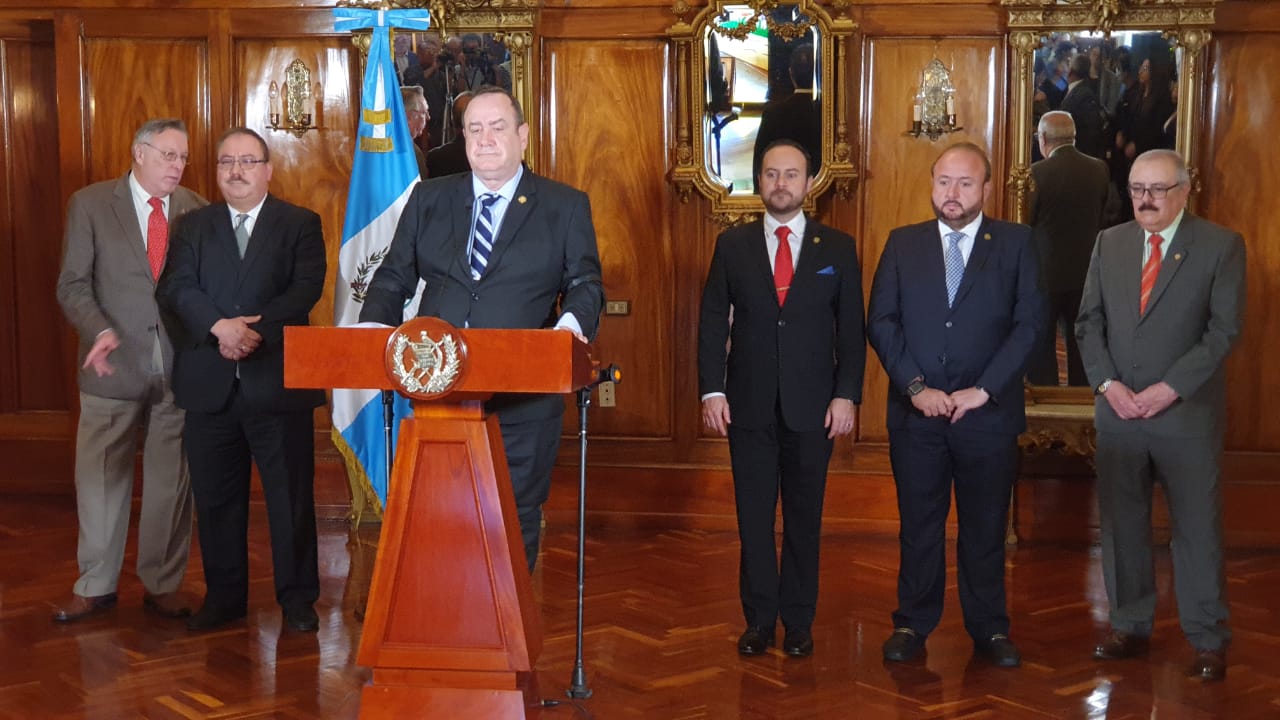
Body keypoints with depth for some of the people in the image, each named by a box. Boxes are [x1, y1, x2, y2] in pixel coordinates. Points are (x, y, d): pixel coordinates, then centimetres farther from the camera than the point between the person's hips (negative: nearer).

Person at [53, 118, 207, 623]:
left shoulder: (195, 210, 5)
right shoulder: (90, 204, 1)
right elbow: (73, 284, -2)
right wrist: (100, 332, -19)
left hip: (179, 367, 1)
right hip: (115, 367, -1)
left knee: (171, 481, 8)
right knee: (101, 478, 8)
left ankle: (162, 585, 22)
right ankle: (96, 586, 23)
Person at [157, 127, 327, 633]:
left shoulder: (300, 224, 6)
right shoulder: (194, 225, 13)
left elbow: (307, 288, -8)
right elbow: (176, 287, -2)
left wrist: (256, 328, -21)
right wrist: (221, 326, -19)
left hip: (277, 380, -3)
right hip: (208, 383, 3)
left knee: (291, 494, 2)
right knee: (215, 496, 9)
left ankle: (297, 597, 12)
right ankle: (224, 595, 22)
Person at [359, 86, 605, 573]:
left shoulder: (566, 207, 6)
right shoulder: (428, 200, 13)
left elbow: (585, 283, 0)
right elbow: (394, 277, 11)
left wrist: (572, 322, -22)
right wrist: (373, 325, -8)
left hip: (523, 402, -2)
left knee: (515, 523, 4)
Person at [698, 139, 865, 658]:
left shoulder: (837, 248, 4)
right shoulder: (732, 245, 5)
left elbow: (851, 328, 2)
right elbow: (713, 322, 4)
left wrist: (847, 395, -6)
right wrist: (712, 390, -4)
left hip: (812, 405, 0)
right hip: (749, 403, 1)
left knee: (804, 517, 7)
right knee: (753, 517, 5)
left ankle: (799, 621, 18)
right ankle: (759, 620, 16)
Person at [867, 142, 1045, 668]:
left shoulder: (1016, 243, 1)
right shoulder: (903, 244, 5)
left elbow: (1030, 324, -5)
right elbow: (881, 322, 0)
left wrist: (982, 390, -12)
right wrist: (916, 387, -11)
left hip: (988, 412, -1)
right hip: (917, 411, 1)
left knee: (986, 527, 9)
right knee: (918, 525, 9)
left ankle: (989, 628, 23)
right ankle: (912, 624, 22)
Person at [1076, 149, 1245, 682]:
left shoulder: (1221, 245, -3)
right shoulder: (1109, 242, 8)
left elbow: (1224, 330, -9)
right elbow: (1089, 322, 7)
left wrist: (1169, 389, -15)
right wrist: (1108, 385, -7)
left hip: (1186, 413, -4)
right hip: (1118, 411, 4)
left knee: (1196, 528, 3)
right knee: (1121, 523, 10)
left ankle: (1208, 640, 14)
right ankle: (1130, 626, 23)